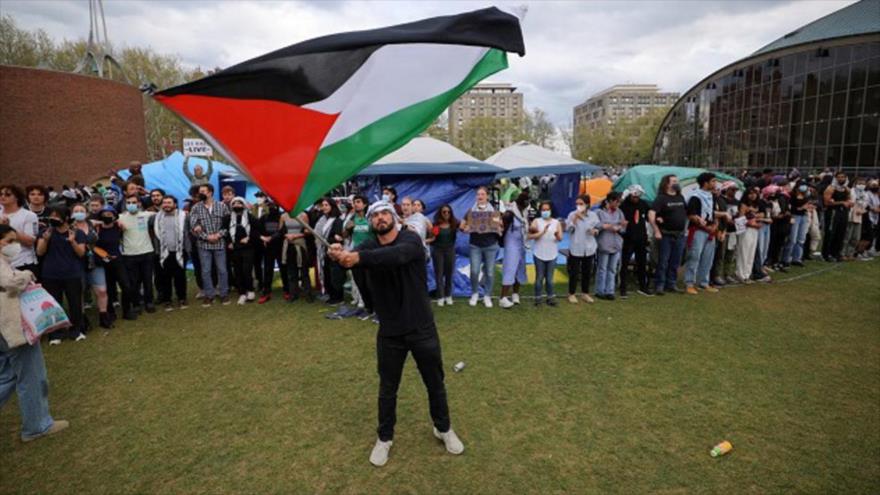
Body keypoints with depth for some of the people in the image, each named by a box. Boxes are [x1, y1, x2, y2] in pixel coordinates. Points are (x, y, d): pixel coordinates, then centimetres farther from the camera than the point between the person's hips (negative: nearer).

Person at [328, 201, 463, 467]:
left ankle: (444, 429, 41)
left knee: (435, 383, 16)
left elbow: (396, 255, -37)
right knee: (387, 388, 15)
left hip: (422, 328, -2)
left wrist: (359, 257, -52)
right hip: (389, 332, 2)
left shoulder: (411, 240, -13)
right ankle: (384, 437, 38)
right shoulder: (368, 246, -2)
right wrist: (340, 255, -49)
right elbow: (354, 259, -25)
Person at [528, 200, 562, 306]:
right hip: (539, 254, -1)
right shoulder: (536, 221, -1)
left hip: (552, 255, 1)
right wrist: (542, 232, -25)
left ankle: (550, 297, 16)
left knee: (549, 278, 7)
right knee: (539, 277, 3)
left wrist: (557, 235, -27)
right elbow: (530, 236, -13)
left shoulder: (556, 222, 4)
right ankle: (538, 297, 13)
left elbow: (560, 238, -4)